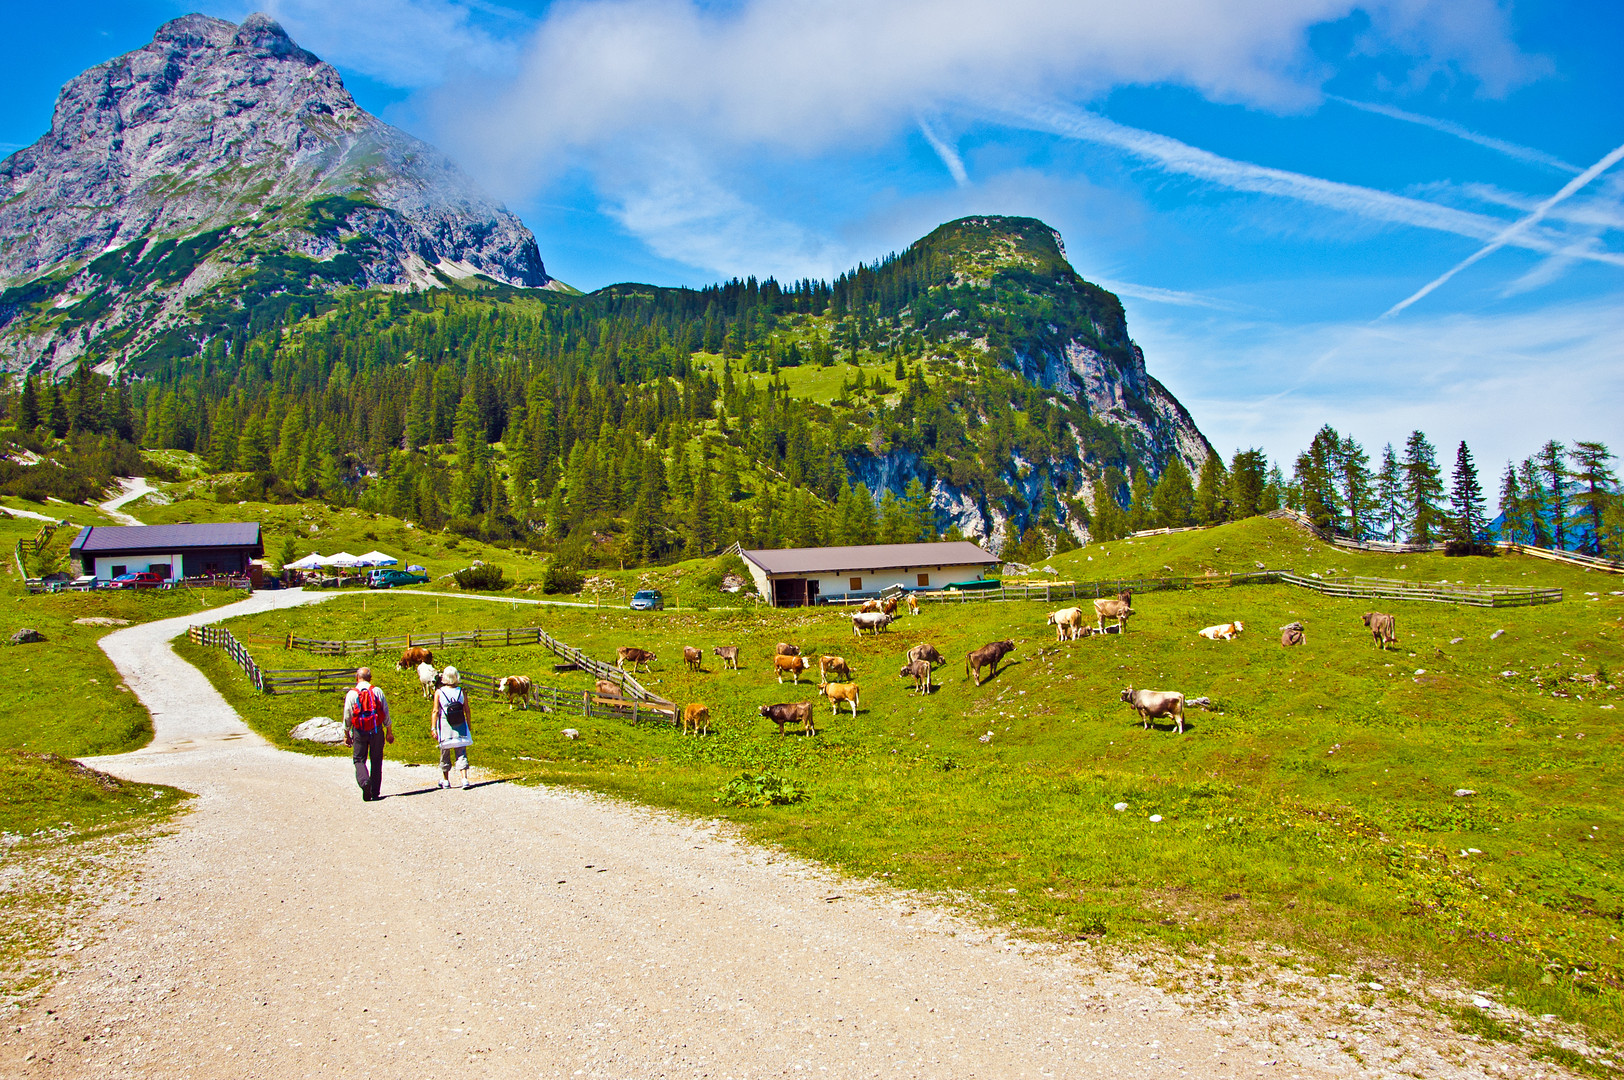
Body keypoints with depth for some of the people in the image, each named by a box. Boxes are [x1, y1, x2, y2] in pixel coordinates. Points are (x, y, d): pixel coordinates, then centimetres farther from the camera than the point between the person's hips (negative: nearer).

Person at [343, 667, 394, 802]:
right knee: (376, 761, 10)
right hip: (377, 730, 1)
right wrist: (389, 732, 11)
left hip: (359, 731, -1)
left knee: (359, 760, 8)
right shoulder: (377, 691, 0)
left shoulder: (352, 694, -2)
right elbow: (386, 713, 2)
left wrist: (346, 735, 13)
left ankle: (364, 781, -20)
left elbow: (347, 717, 2)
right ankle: (375, 792, 11)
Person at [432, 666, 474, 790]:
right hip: (460, 727, 1)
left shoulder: (439, 692, -6)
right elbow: (467, 710, 2)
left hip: (444, 727, -1)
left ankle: (445, 780, 23)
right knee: (461, 753, 3)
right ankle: (464, 779, -9)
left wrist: (433, 728, -6)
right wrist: (469, 725, 13)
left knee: (445, 753, 13)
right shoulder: (461, 692, -2)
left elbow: (435, 711, -9)